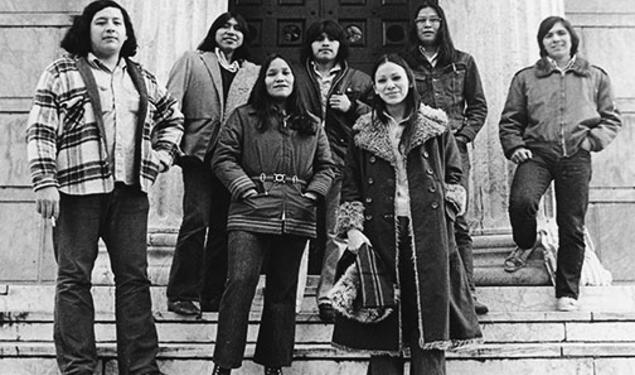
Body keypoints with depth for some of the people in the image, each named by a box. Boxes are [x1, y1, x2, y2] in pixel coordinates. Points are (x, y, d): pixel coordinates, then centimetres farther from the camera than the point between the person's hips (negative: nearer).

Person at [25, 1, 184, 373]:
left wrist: (159, 158, 13)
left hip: (131, 191, 4)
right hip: (78, 189, -4)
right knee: (74, 278, 0)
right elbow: (40, 131, -3)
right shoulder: (62, 73, 3)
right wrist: (45, 182, -13)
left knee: (135, 276, 6)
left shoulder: (144, 79, 17)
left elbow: (174, 117, 28)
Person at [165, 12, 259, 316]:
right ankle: (181, 294, -3)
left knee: (223, 226, 5)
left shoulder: (254, 73, 17)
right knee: (197, 220, -12)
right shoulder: (192, 61, 11)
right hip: (200, 152, -3)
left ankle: (213, 297, 14)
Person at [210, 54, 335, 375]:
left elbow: (326, 166, 17)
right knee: (240, 282, -15)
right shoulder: (244, 117, 9)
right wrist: (245, 188, -10)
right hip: (251, 215, -3)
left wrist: (313, 193, 0)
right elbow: (223, 158, 3)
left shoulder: (311, 125, 18)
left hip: (296, 219, 4)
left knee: (283, 289, 10)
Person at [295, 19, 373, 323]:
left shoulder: (359, 81, 14)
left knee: (337, 234, -3)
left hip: (341, 165, 0)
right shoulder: (296, 79, 14)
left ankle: (328, 295, 5)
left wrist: (352, 108, -3)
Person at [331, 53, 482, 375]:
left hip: (428, 235, 0)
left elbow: (454, 175, 14)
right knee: (382, 319, 2)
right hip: (379, 235, 1)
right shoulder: (363, 132, 10)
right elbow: (350, 187, 9)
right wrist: (352, 228, -3)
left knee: (429, 320, -1)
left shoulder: (435, 125, 8)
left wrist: (445, 205, -2)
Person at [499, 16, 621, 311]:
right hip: (537, 153, 0)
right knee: (521, 201, -27)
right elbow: (509, 121, 14)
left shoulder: (595, 77, 16)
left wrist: (594, 139, -2)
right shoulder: (525, 78, 13)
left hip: (576, 157, 1)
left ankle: (567, 291, 16)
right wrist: (514, 146, -3)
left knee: (572, 227, 1)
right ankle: (525, 245, 7)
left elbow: (612, 119, 17)